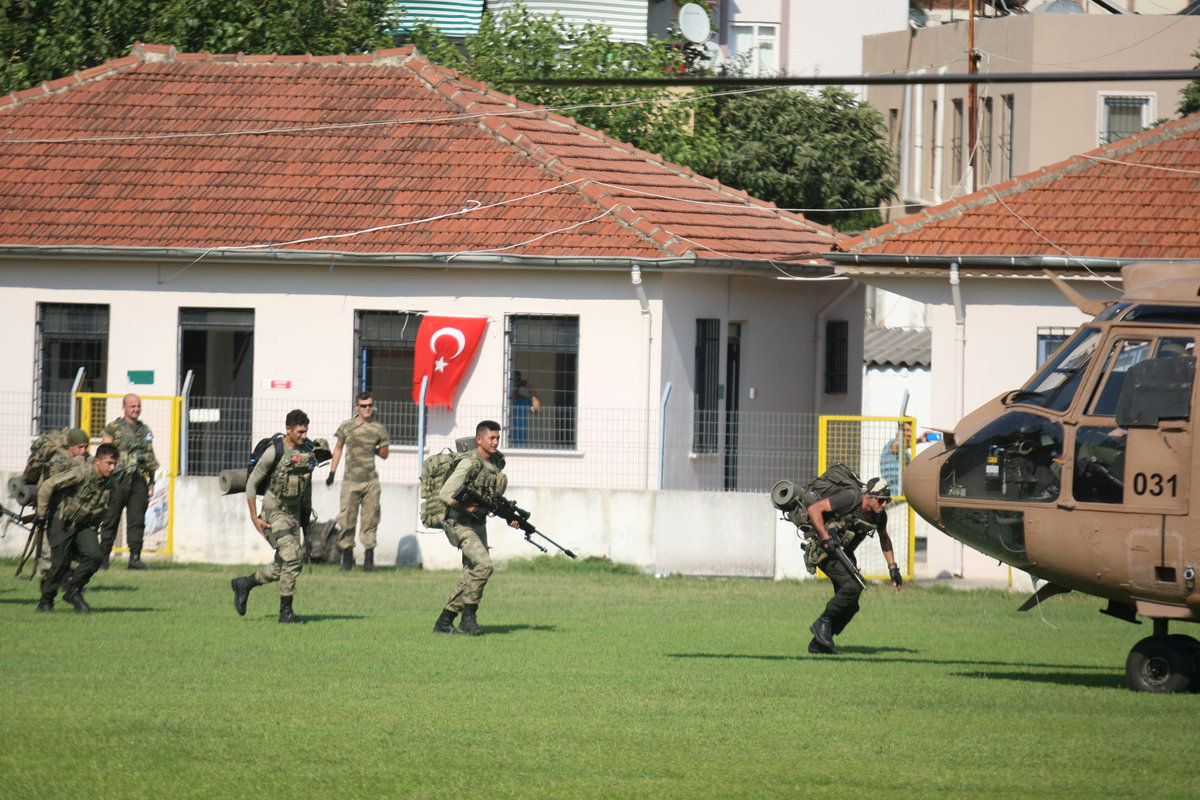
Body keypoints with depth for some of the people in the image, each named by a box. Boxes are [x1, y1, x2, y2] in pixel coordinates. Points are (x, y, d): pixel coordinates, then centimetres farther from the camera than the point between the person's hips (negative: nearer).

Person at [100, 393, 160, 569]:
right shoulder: (113, 428, 2)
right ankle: (103, 558, 5)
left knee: (137, 521, 0)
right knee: (111, 520, 0)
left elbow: (151, 456, 21)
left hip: (139, 481, 4)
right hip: (119, 479, -4)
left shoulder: (145, 430, 16)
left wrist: (152, 480, 14)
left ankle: (135, 558, 3)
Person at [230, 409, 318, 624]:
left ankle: (244, 584, 29)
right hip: (274, 512, -7)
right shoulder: (274, 452, -15)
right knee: (291, 558, -17)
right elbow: (252, 483, -8)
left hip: (294, 512, 7)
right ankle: (286, 611, -10)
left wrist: (308, 513, 20)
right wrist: (254, 518, -10)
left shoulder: (309, 451, 4)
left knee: (282, 567, 7)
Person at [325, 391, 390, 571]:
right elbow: (338, 448, 16)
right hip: (350, 480, 0)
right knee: (346, 520, -1)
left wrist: (370, 448, 0)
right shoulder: (346, 426, 4)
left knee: (370, 521, -1)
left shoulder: (379, 429, 4)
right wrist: (332, 473, 15)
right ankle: (347, 556, 8)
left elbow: (384, 454, 15)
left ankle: (369, 557, 1)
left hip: (371, 481, 0)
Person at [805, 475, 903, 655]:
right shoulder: (850, 498, -23)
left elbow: (884, 538, 20)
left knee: (849, 606, 2)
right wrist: (826, 538, -29)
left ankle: (818, 644, 13)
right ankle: (823, 624, -11)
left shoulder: (879, 514, -1)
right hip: (823, 550, -8)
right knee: (853, 585, -26)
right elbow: (814, 509, -24)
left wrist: (893, 567, 16)